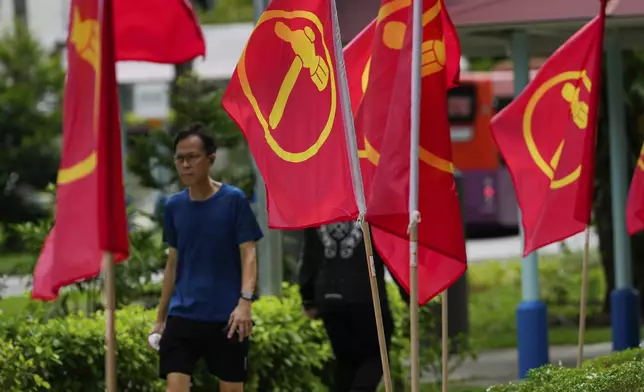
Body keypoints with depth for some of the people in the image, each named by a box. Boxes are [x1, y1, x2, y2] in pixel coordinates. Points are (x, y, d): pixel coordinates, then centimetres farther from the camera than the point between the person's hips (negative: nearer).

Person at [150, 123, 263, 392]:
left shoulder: (234, 200, -4)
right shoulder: (174, 206, 7)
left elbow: (248, 256, -7)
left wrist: (245, 301, -22)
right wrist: (160, 317, 15)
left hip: (226, 317, -3)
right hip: (182, 316, 3)